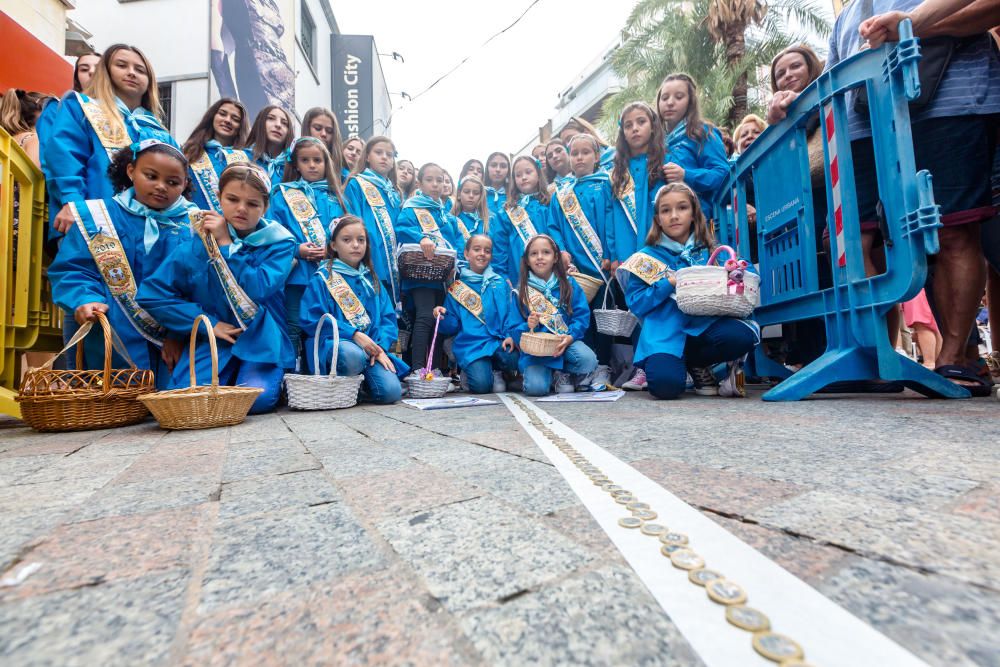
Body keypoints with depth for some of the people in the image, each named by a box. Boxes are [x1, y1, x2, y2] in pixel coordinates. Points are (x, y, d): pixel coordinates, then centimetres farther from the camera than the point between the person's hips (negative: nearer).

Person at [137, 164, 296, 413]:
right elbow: (150, 294, 1)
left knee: (258, 399, -27)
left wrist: (224, 244, -9)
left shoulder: (279, 242, 1)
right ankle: (226, 378, 10)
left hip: (261, 339, -2)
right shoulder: (198, 242, 5)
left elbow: (259, 288, -15)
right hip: (212, 340, 2)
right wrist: (208, 324, -8)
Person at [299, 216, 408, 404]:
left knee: (391, 391, -21)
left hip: (371, 345, 4)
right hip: (334, 343, -3)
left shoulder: (371, 279, 17)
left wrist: (381, 346, -9)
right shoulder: (322, 278, 3)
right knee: (353, 355, -40)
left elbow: (388, 317, 10)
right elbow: (313, 320, -7)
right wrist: (354, 334, -18)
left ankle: (361, 380, 12)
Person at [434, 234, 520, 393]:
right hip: (471, 345, -2)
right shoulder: (457, 288, 10)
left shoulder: (501, 283, 13)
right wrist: (443, 317, -13)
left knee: (514, 359, -30)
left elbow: (511, 314, 7)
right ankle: (471, 370, 11)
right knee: (481, 384, -25)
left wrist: (510, 336, -11)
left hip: (499, 341, 2)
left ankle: (495, 371, 4)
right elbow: (452, 326, 8)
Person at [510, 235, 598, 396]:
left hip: (566, 341, 2)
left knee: (588, 361, -29)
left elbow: (582, 316, -3)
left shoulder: (568, 283, 4)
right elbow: (515, 329, 1)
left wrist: (570, 337, -20)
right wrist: (528, 327, -21)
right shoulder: (521, 290, 3)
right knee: (536, 387, -26)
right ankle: (550, 375, 11)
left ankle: (563, 374, 4)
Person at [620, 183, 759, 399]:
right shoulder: (648, 257, 7)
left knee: (741, 335, -30)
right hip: (666, 332, -3)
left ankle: (695, 365, 3)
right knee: (665, 384, -30)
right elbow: (635, 304, -1)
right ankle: (675, 362, 10)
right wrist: (670, 282, -11)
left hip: (705, 325, 3)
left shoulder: (711, 251, 13)